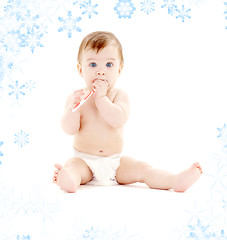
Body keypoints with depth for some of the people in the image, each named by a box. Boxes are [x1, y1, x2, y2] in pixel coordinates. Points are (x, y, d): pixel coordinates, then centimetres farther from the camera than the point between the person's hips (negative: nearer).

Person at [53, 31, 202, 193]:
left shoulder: (120, 96, -1)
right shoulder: (77, 97, 0)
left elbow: (118, 120, -21)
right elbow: (70, 129, -11)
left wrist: (101, 97, -23)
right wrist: (72, 108, -28)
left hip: (115, 162, 1)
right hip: (84, 161, -1)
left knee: (141, 168, -17)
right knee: (72, 166, -30)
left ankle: (176, 181, -27)